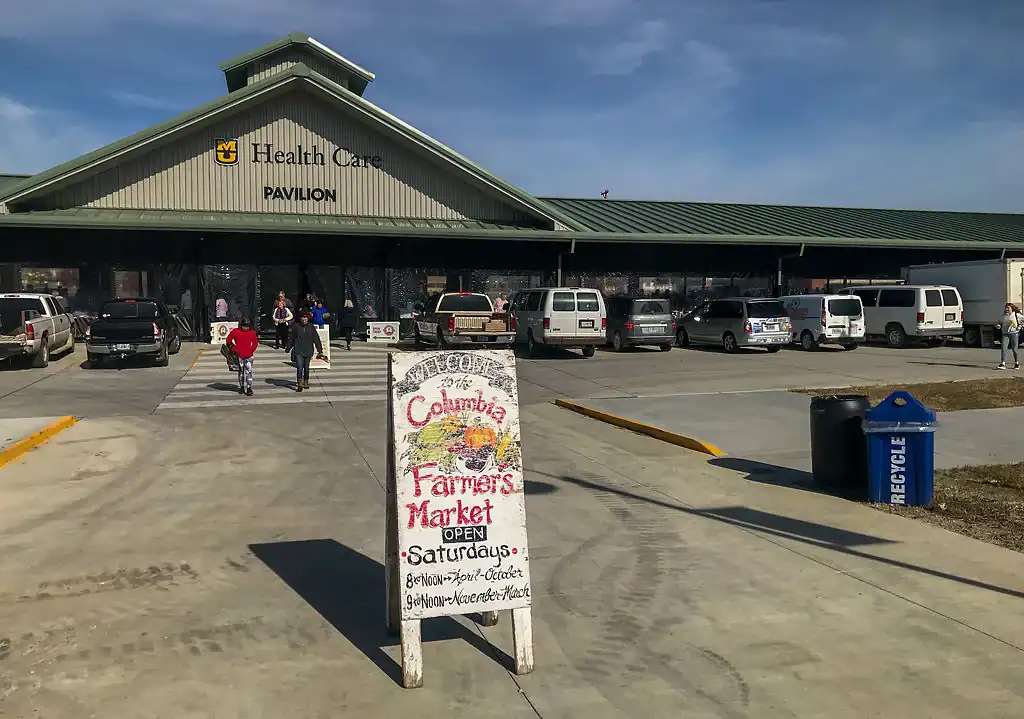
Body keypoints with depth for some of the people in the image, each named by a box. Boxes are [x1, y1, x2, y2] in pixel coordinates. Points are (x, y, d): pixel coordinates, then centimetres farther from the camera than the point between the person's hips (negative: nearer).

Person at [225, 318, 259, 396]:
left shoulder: (252, 332, 3)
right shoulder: (235, 331, 0)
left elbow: (255, 342, 12)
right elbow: (228, 340, 8)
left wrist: (252, 350, 4)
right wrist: (233, 348, 4)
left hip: (248, 356, 0)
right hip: (239, 355, 0)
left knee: (249, 371, -8)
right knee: (241, 371, 11)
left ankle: (249, 388, -5)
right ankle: (241, 387, 22)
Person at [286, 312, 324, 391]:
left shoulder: (311, 327, 1)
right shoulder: (296, 326, -2)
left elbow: (316, 339, 4)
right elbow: (291, 338, 9)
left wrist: (320, 350, 1)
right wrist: (288, 348, 14)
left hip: (308, 351, 2)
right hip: (298, 351, -2)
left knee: (306, 368, 12)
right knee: (299, 368, -12)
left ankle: (306, 382, 30)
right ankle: (299, 384, -11)